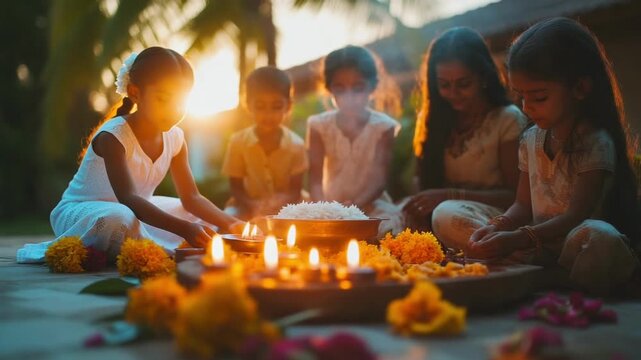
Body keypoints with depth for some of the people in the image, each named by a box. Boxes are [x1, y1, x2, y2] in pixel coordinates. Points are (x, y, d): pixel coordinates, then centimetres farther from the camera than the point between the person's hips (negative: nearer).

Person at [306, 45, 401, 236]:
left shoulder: (383, 126, -6)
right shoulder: (320, 125, -2)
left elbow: (380, 179, -12)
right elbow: (315, 180, -7)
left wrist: (355, 205, -31)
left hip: (372, 207, -1)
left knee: (387, 229, -30)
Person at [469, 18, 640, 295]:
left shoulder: (595, 143, -10)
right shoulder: (531, 140, 11)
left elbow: (577, 215, -18)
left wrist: (518, 239, -30)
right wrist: (497, 227, -8)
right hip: (540, 249, 7)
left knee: (598, 237, -41)